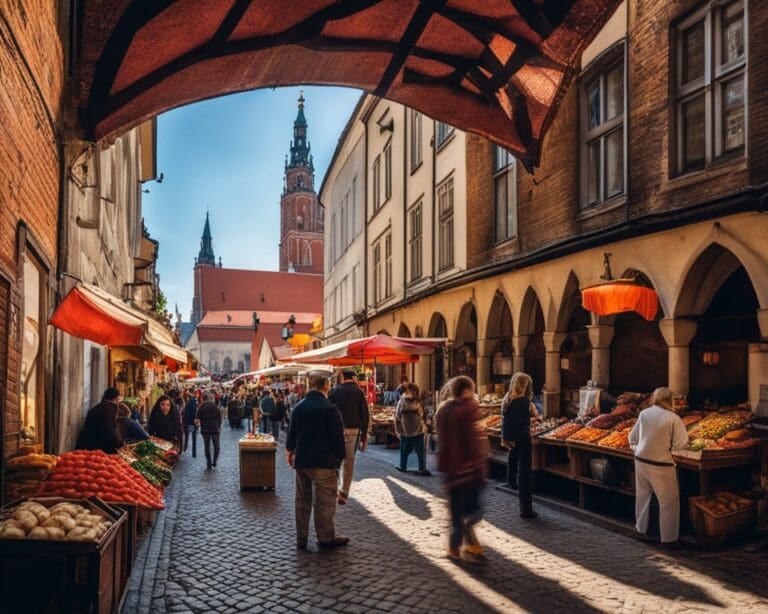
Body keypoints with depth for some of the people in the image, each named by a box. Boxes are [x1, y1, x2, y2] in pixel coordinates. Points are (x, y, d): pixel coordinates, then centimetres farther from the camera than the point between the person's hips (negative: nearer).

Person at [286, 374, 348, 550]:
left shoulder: (298, 408, 8)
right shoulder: (329, 408, -11)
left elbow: (292, 433, 16)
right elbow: (337, 436, -11)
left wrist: (290, 451, 30)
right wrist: (340, 456, -1)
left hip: (301, 460, 6)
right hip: (323, 461, -6)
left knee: (302, 500, 13)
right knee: (325, 501, 2)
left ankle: (301, 538, 19)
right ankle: (326, 538, 8)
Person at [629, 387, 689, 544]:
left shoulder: (644, 413, -2)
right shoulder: (673, 418, -16)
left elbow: (633, 437, 7)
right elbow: (680, 444, -13)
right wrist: (669, 446, 6)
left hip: (641, 460, 5)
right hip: (661, 464, -5)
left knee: (643, 494, 22)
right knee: (668, 501, 9)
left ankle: (641, 527, 39)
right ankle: (668, 536, 16)